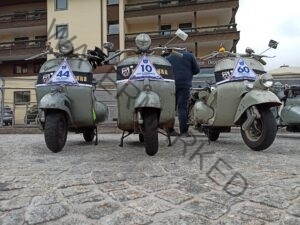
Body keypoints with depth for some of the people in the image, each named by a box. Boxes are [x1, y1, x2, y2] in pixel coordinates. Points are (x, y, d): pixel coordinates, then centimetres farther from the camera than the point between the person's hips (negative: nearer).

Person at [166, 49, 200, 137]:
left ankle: (170, 130, 10)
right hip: (184, 85, -2)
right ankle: (184, 131, -6)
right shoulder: (189, 55, 8)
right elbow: (196, 70, 8)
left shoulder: (168, 57, 14)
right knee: (183, 108, -4)